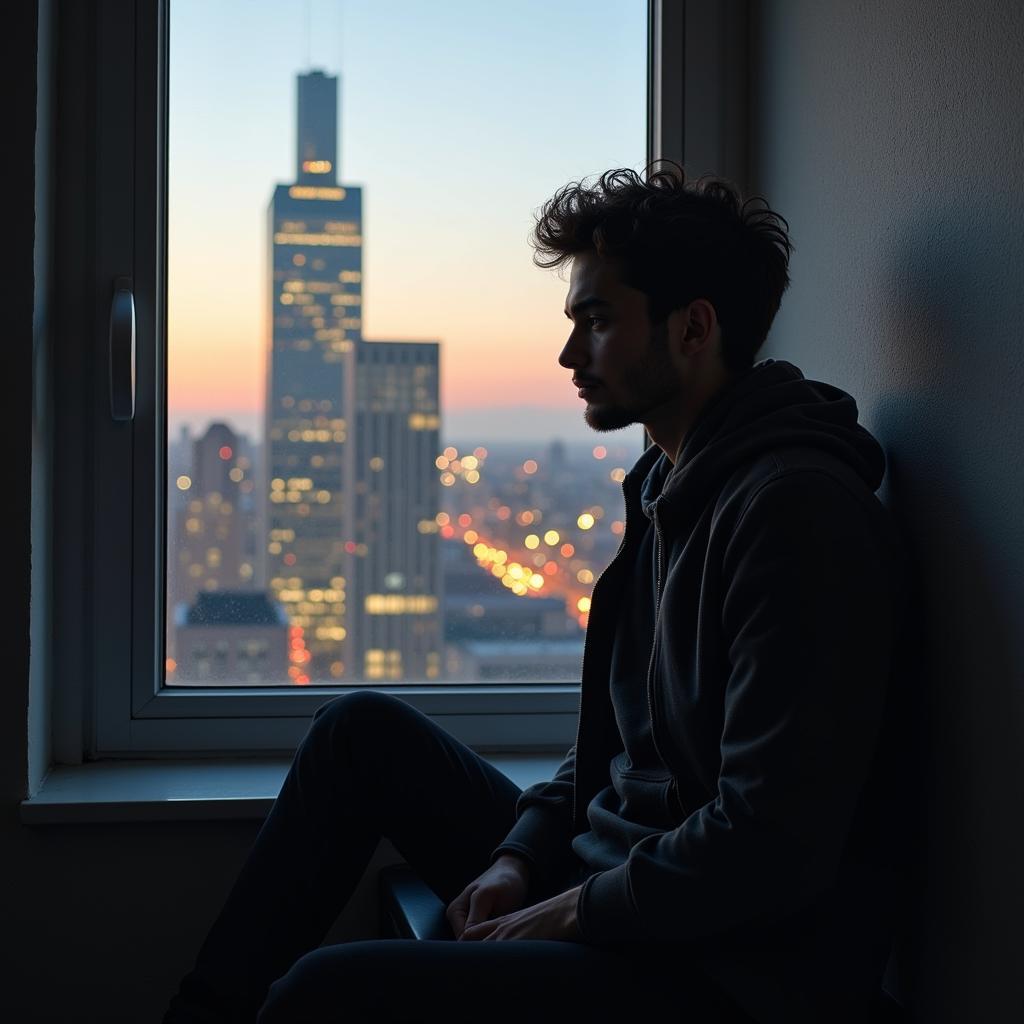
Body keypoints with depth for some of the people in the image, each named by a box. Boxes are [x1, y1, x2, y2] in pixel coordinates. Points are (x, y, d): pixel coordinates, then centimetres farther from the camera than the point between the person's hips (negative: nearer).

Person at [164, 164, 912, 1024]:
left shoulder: (796, 507, -21)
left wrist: (569, 913, -15)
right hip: (614, 882, 10)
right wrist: (521, 854, 3)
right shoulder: (671, 484, 11)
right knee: (365, 729, 12)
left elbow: (775, 846, -26)